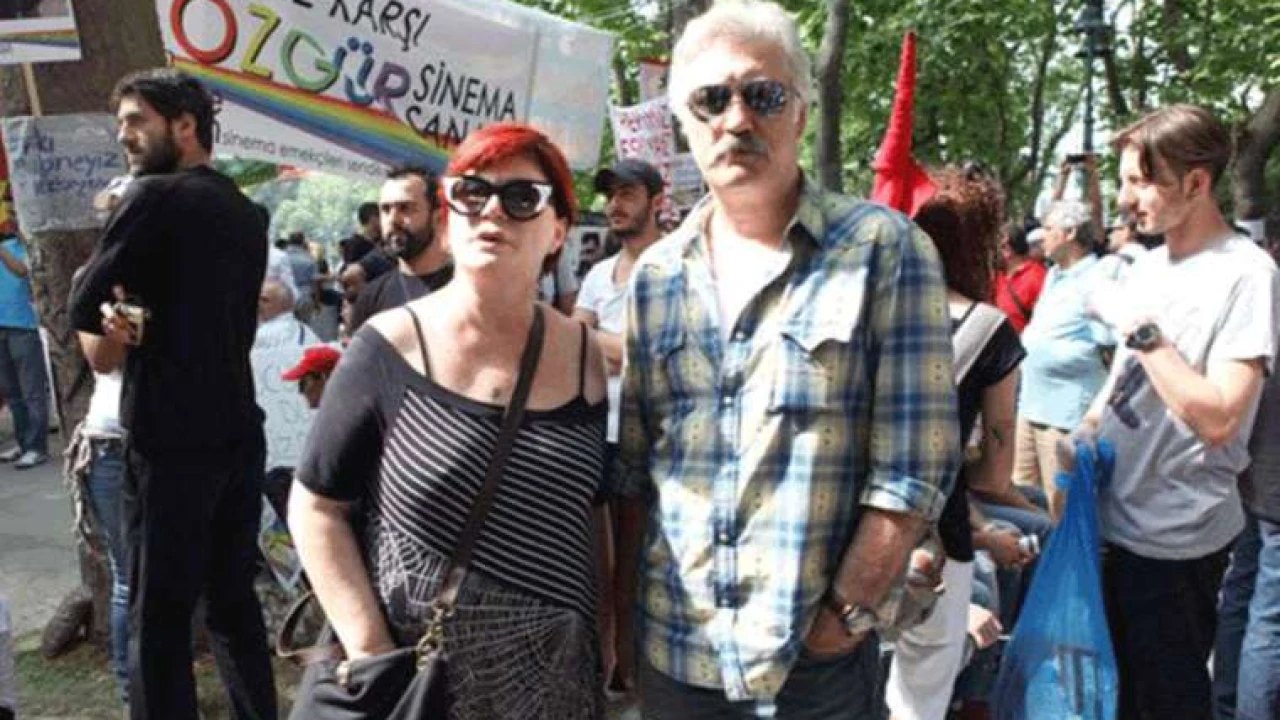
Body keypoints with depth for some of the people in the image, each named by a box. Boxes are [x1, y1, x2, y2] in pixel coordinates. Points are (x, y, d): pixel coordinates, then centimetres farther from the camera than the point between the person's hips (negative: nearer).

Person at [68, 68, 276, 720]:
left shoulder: (154, 197, -9)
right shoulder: (246, 214, 14)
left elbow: (84, 308, -8)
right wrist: (132, 330, 2)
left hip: (170, 440, -7)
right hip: (238, 430, 8)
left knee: (158, 618, 0)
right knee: (234, 598, 15)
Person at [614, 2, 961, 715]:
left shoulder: (886, 249, -9)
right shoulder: (655, 273, 4)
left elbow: (913, 469, -11)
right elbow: (634, 468, 9)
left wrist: (845, 615, -13)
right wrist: (625, 609, 5)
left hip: (814, 662, -3)